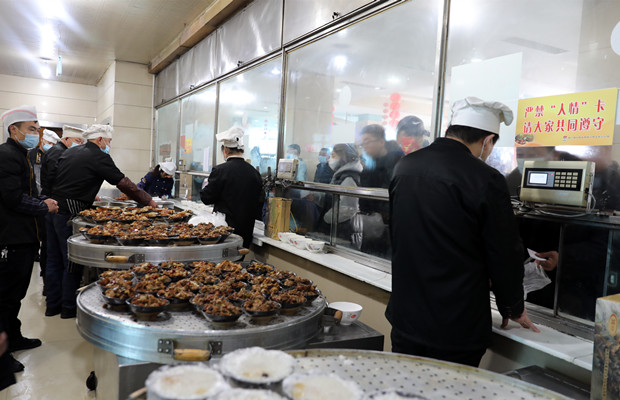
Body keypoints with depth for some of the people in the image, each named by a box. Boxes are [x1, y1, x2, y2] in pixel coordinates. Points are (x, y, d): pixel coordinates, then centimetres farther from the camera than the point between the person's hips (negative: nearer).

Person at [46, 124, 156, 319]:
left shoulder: (69, 151, 15)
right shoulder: (99, 157, -9)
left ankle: (53, 304, 26)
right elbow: (125, 184, -11)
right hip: (69, 213, -8)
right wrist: (149, 201, -5)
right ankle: (69, 307, 13)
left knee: (54, 259, 15)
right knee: (72, 261, 3)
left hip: (53, 207, 9)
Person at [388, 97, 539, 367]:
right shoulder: (486, 180, -18)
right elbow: (505, 254, -9)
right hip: (457, 329, -5)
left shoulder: (404, 166, 0)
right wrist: (513, 308, 10)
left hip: (404, 316, 5)